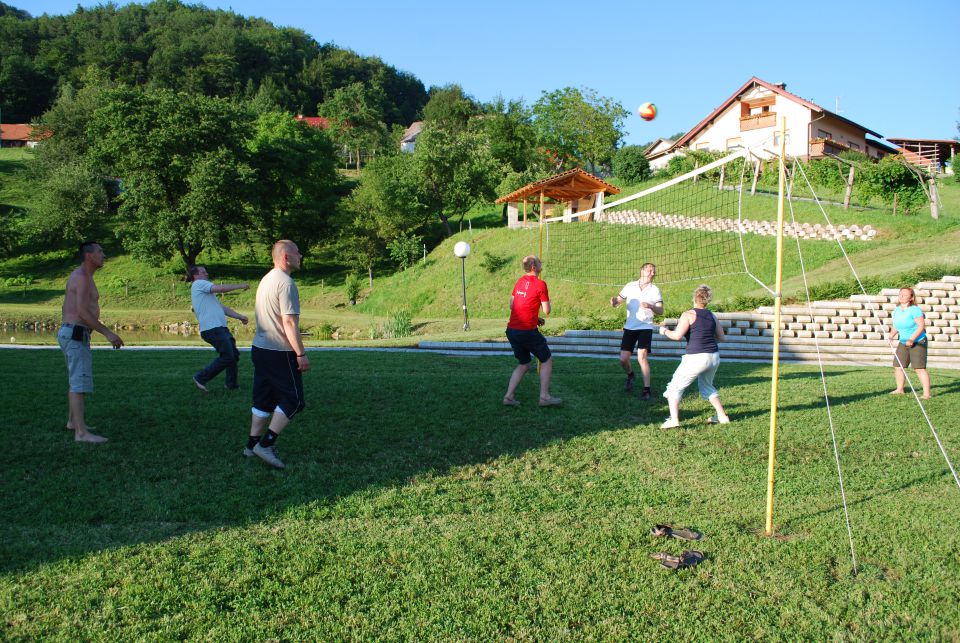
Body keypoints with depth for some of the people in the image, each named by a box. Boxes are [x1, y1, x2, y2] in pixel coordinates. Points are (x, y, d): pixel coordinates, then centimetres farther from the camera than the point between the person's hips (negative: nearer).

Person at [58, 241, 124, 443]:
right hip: (76, 336, -11)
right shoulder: (83, 277, -15)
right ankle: (82, 432, -14)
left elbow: (66, 308, 23)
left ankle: (73, 421, 34)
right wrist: (108, 333, -24)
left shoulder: (79, 276, 17)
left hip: (71, 334, 11)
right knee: (80, 382, -12)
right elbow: (83, 312, -24)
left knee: (77, 380, 21)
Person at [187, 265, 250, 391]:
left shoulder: (205, 289, 28)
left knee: (234, 355, 12)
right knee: (227, 357, -11)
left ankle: (231, 384, 19)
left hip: (220, 328, 10)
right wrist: (240, 286, -7)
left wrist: (240, 317, 15)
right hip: (212, 328, -10)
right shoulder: (198, 284, -2)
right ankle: (201, 378, -1)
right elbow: (221, 288, -16)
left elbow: (222, 307, 24)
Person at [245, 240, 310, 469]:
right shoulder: (286, 283, -16)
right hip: (280, 353, -9)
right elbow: (289, 322, -21)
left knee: (264, 399, 15)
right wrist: (301, 354, -19)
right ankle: (266, 444, -5)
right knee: (292, 400, -1)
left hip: (260, 348, 9)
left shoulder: (266, 280, 15)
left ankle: (253, 444, 18)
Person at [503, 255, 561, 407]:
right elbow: (547, 311, -7)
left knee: (524, 364, 20)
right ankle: (544, 397, 8)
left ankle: (509, 396, 11)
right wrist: (547, 301, 14)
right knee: (547, 360, 11)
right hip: (527, 331, -7)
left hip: (511, 330, 7)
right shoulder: (540, 284, -8)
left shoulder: (519, 281, 12)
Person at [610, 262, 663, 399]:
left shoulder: (655, 290, 0)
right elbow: (617, 302, 7)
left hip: (645, 327, -2)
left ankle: (646, 390, -10)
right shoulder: (630, 286, 3)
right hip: (629, 327, 2)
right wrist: (614, 301, -18)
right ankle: (630, 376, 33)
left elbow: (661, 311, -6)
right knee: (623, 359, 0)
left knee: (642, 357, -17)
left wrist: (650, 306, -26)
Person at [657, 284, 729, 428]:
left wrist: (665, 331, 4)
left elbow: (677, 336, -15)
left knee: (675, 387, 4)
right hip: (714, 357, 6)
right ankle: (722, 416, 30)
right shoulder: (712, 316, 11)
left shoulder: (688, 315, -6)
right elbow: (721, 337, 18)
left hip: (696, 357, -6)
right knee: (707, 386, 30)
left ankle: (674, 420, -10)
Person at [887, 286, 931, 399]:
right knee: (898, 366, 9)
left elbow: (921, 326, -21)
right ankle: (900, 389, 23)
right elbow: (895, 326, 15)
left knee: (919, 368, -12)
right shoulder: (896, 310, 5)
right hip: (903, 342, 8)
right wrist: (891, 336, -3)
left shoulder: (914, 310, -17)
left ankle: (927, 393, -10)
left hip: (918, 342, -7)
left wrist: (912, 339, -27)